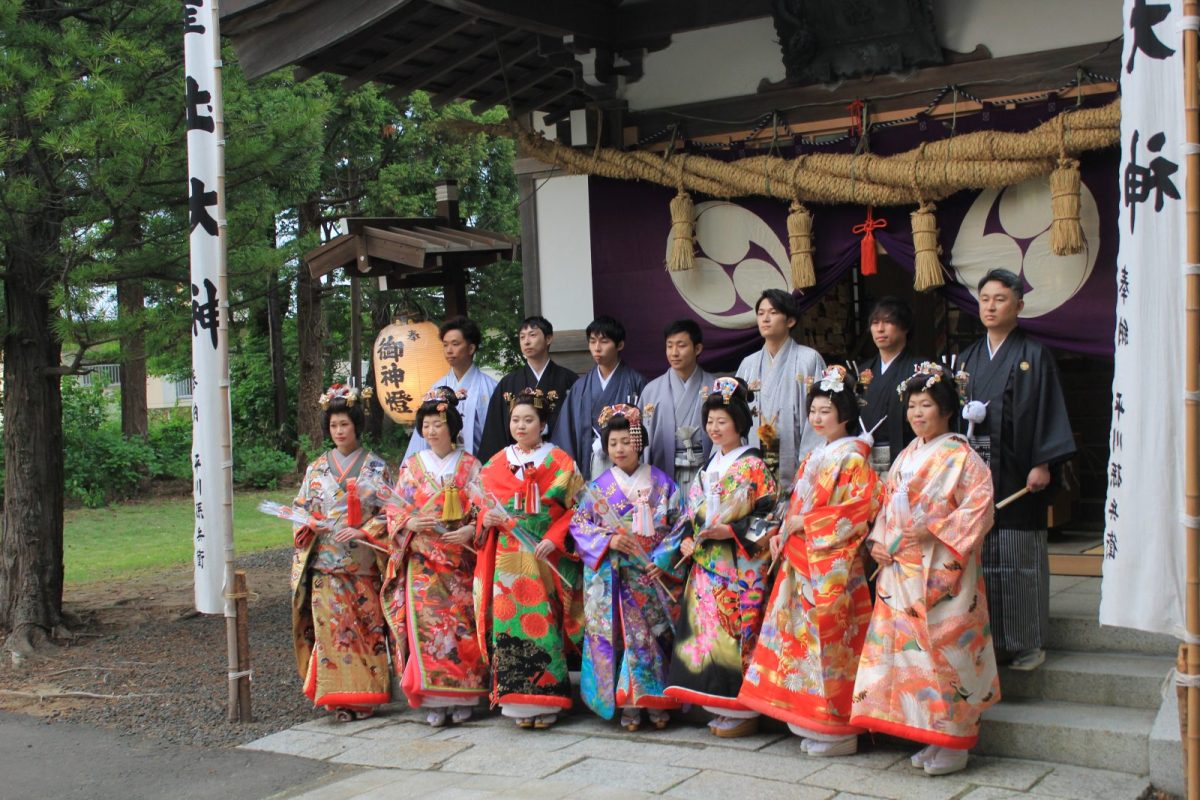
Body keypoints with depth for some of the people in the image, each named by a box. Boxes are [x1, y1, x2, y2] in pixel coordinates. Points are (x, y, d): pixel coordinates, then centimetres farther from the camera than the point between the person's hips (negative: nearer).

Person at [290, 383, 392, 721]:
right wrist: (311, 525, -9)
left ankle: (365, 696, 7)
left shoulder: (376, 467, 4)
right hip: (325, 563, 2)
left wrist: (363, 531, -14)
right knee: (331, 627, -5)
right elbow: (301, 509, 12)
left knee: (367, 627, -1)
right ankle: (339, 697, 2)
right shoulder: (317, 468, 11)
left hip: (364, 563, -2)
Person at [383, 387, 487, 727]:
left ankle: (463, 697, 6)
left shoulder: (470, 466, 5)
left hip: (460, 562, -1)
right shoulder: (412, 466, 9)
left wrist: (470, 531, -16)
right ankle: (434, 700, -1)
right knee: (425, 624, -7)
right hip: (422, 562, 1)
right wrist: (410, 523, -11)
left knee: (461, 625, -4)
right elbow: (394, 509, 9)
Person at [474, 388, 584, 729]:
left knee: (544, 621, -7)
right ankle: (518, 701, 3)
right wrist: (488, 519, -7)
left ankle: (546, 700, 0)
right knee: (508, 619, -4)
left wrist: (553, 539, -13)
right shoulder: (496, 464, 13)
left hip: (547, 556, -3)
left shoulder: (560, 462, 4)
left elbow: (574, 508, -1)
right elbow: (483, 508, 16)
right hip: (507, 557, 3)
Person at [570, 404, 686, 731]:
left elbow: (680, 523, 1)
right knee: (622, 636, -4)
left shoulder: (662, 483, 4)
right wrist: (608, 541, -12)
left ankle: (657, 700, 7)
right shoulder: (599, 487, 7)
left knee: (655, 636, -2)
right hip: (614, 579, 1)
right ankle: (628, 704, 4)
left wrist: (662, 559, -10)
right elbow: (579, 524, 4)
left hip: (654, 574, 0)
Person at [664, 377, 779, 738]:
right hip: (707, 562, 7)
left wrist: (733, 530, -18)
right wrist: (688, 539, 2)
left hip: (741, 565, -7)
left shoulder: (753, 466, -4)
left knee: (737, 631, -7)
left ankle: (744, 711, 1)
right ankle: (721, 705, 13)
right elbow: (694, 512, 20)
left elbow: (769, 513, -9)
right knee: (708, 629, 5)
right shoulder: (709, 468, 18)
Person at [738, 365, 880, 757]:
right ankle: (811, 724, 16)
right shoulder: (812, 458, 18)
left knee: (829, 636, -6)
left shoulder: (852, 456, -7)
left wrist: (807, 523, -15)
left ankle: (838, 730, 2)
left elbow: (863, 507, -17)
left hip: (833, 563, -8)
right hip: (800, 559, 8)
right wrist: (783, 533, 4)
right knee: (803, 634, 8)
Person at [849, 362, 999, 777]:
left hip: (942, 569, -7)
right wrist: (880, 542, 3)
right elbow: (889, 505, 18)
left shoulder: (961, 457, -7)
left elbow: (979, 508, -14)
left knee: (944, 646, -5)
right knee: (908, 645, 7)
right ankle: (932, 737, 17)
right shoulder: (907, 456, 15)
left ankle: (954, 742, 4)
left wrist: (933, 530, -19)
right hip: (901, 568, 7)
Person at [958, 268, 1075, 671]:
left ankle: (1027, 642, 6)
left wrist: (1043, 464, -12)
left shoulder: (1034, 356, 0)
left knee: (1020, 558, -2)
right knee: (980, 557, 4)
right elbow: (953, 408, 18)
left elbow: (1047, 412, -5)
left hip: (1015, 473, -4)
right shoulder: (968, 358, 15)